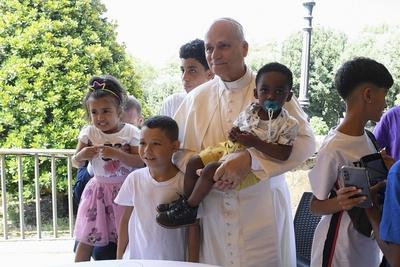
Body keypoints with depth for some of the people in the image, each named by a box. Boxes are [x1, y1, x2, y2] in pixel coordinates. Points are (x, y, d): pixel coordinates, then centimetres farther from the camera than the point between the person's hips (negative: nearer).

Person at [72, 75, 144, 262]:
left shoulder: (130, 132, -9)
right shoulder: (88, 132, -3)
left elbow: (140, 162, -15)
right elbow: (76, 163, 4)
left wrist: (116, 153, -26)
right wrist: (81, 155, -18)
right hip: (98, 189, 2)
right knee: (86, 240, 6)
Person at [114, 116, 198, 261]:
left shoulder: (184, 182, -13)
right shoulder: (134, 178, -5)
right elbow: (126, 219, 5)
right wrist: (119, 256, 6)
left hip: (172, 259, -2)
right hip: (135, 257, 2)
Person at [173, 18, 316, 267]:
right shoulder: (196, 98, 7)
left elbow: (304, 141, -10)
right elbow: (178, 150, 8)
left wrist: (251, 159, -22)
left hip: (263, 211, -2)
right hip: (213, 211, 2)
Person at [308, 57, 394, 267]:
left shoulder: (368, 139, 0)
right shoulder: (333, 148, -22)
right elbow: (315, 206, -14)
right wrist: (340, 203, -32)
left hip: (368, 241, 7)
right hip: (340, 246, -7)